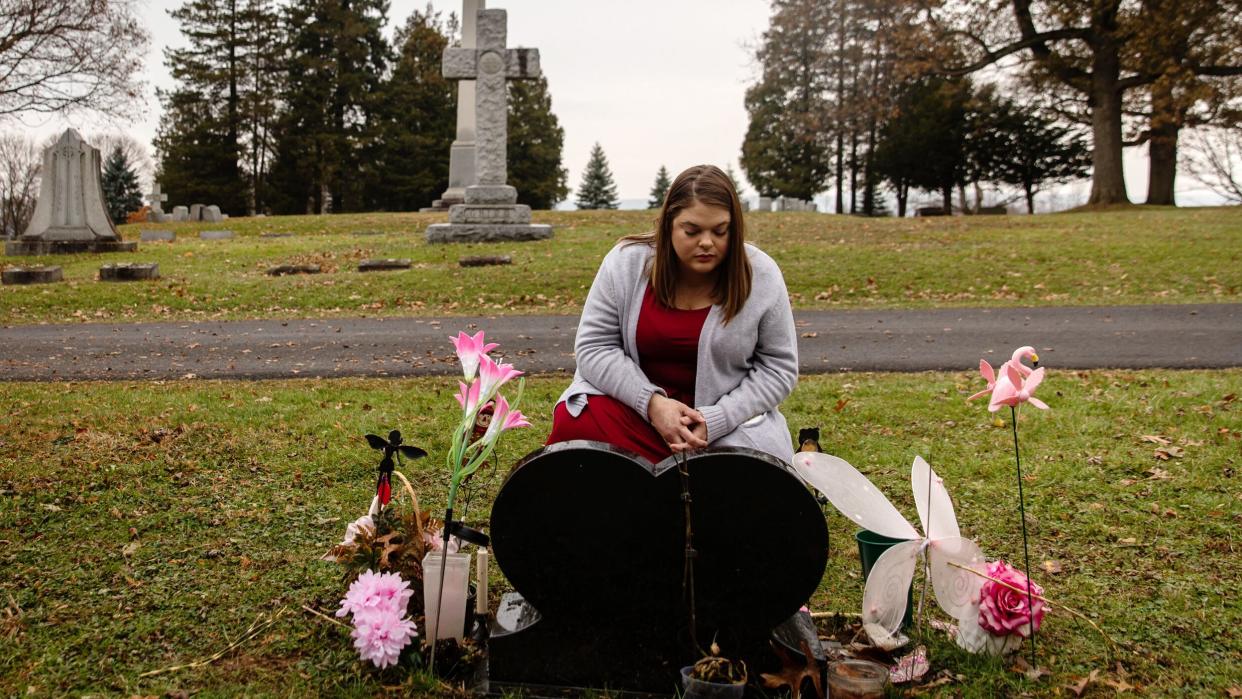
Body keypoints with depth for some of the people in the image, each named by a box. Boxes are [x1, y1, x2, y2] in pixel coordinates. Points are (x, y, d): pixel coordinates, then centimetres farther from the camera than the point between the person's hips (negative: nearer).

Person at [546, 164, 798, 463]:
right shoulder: (626, 263, -10)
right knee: (571, 426, -26)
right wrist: (651, 401, -22)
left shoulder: (761, 277, -12)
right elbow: (595, 346, -7)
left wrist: (715, 419, -19)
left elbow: (778, 367, -6)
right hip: (632, 402, 1)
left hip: (730, 420, 0)